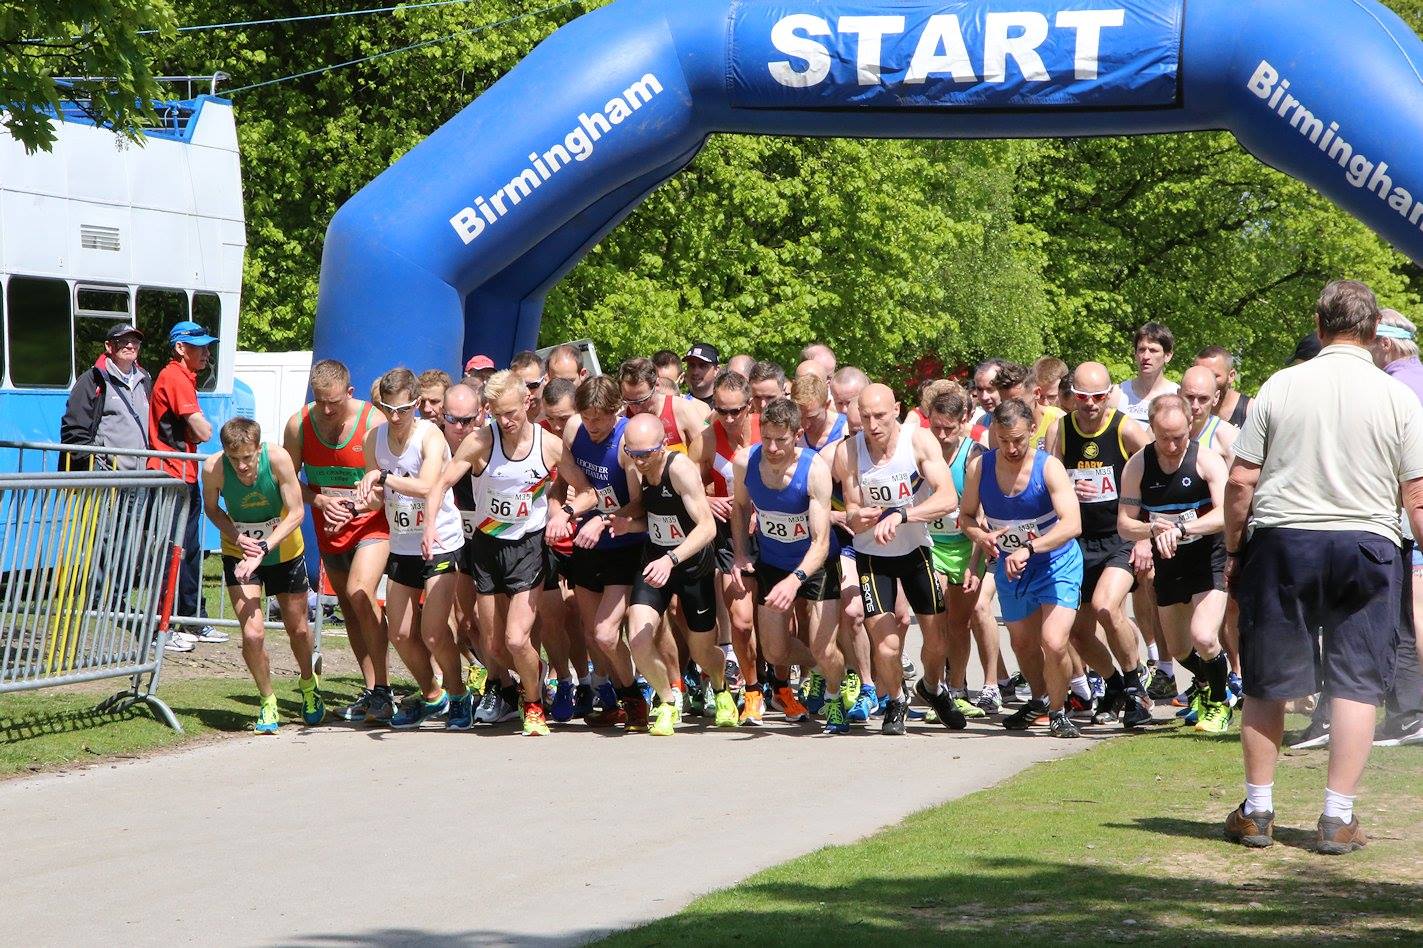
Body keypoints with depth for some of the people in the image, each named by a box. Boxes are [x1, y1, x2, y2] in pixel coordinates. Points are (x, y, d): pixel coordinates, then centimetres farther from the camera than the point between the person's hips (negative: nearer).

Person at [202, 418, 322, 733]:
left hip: (284, 551, 0)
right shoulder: (213, 468, -25)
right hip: (239, 553, 0)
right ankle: (267, 702, 10)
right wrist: (237, 537, -23)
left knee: (298, 629, 15)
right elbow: (211, 508, -5)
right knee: (252, 634, -15)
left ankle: (308, 685, 47)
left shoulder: (277, 459, -29)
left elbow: (296, 513, -23)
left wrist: (262, 548, -33)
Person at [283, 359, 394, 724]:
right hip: (328, 529, 6)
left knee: (359, 592, -24)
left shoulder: (374, 423, -16)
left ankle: (381, 691, -21)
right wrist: (320, 500, -13)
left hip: (371, 522, -5)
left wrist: (374, 494, -29)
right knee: (349, 609, 10)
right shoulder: (299, 424, -4)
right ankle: (371, 692, 20)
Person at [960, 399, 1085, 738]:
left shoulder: (1049, 468, -24)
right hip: (1010, 569, 5)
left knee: (1054, 644, -20)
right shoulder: (979, 467, -12)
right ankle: (1040, 700, 49)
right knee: (1023, 644, 20)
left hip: (1057, 564, -4)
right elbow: (966, 515, 2)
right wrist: (980, 535, -22)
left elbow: (1072, 524, -35)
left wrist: (1028, 549, -47)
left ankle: (1058, 712, 5)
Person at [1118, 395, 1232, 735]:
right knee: (1178, 649, 16)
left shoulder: (1207, 460, -16)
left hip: (1208, 558, -4)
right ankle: (1205, 685, 51)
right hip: (1167, 563, 4)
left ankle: (1219, 704, 5)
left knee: (1203, 637, -23)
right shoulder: (1138, 465, -7)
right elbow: (1124, 524, -4)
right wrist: (1153, 530, -27)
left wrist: (1180, 529, -42)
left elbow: (1225, 514, -28)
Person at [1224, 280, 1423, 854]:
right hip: (1367, 545, -1)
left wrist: (1233, 549, 11)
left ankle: (1257, 811, 16)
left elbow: (1240, 481, 0)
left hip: (1281, 540, 1)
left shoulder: (1279, 387, 0)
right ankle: (1337, 818, 3)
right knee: (1355, 684, 5)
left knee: (1267, 683, 10)